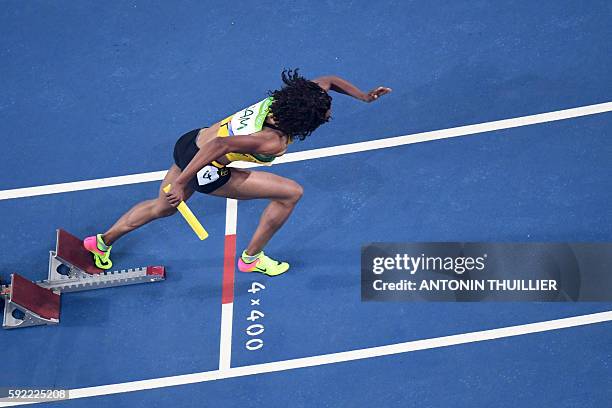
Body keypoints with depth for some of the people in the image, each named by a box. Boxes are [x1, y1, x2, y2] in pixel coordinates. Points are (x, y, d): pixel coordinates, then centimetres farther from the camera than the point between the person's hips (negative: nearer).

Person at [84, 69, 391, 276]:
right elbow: (219, 146, -39)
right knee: (290, 193, -2)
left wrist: (363, 96, -2)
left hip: (191, 143, 8)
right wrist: (181, 183, -34)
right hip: (204, 170, -8)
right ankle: (251, 258, 18)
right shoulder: (274, 142, -33)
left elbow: (328, 80, 9)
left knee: (162, 207, 32)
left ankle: (102, 242, 47)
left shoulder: (288, 96, -10)